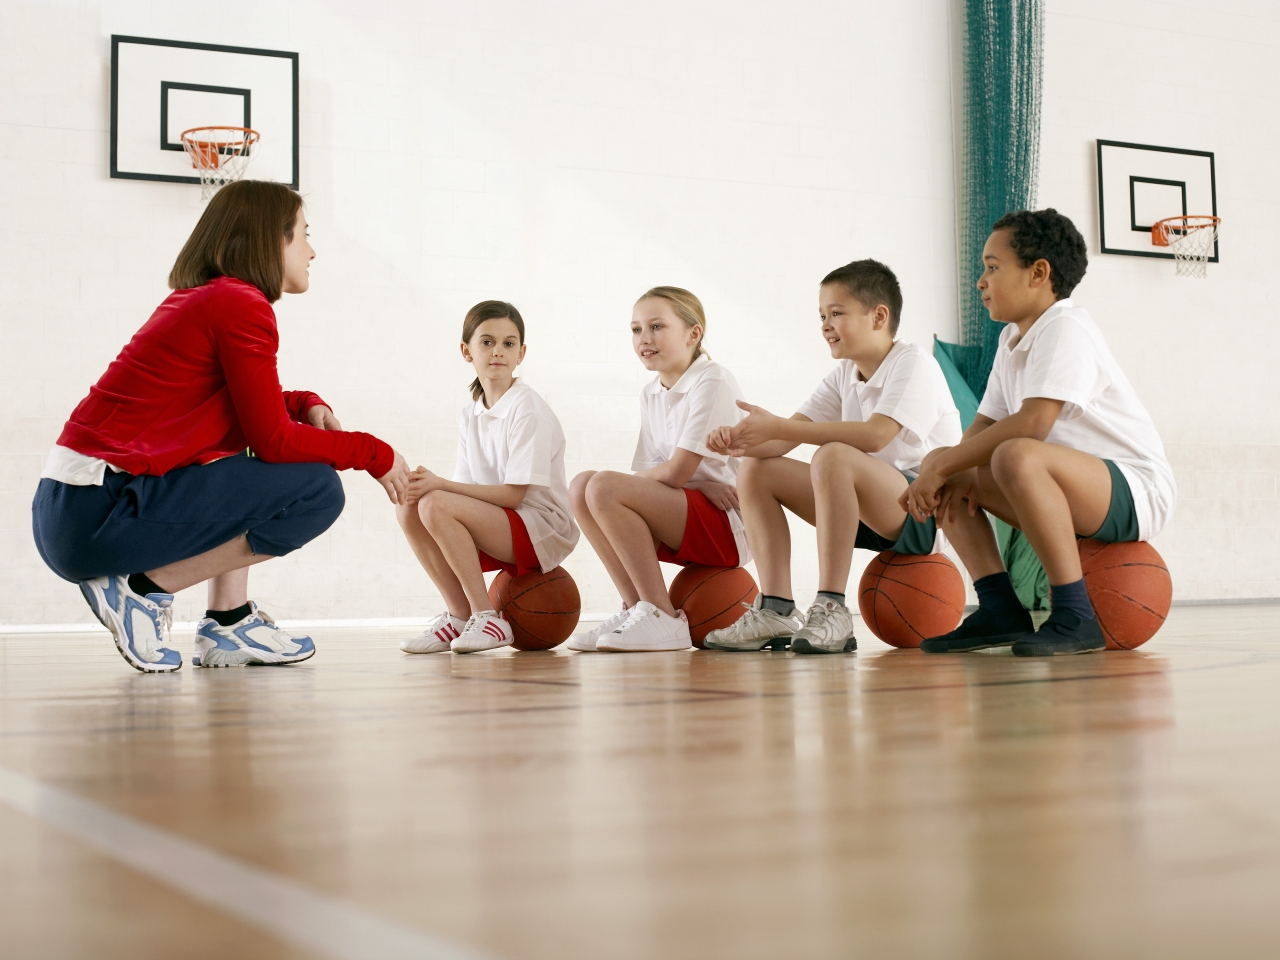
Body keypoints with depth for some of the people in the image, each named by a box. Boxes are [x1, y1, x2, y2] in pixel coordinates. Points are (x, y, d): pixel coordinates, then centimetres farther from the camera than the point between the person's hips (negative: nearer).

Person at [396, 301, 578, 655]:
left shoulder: (528, 410, -12)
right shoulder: (470, 416, 10)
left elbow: (513, 493, -19)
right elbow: (467, 489, 5)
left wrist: (439, 485, -22)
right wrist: (425, 486, -16)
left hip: (544, 530, -7)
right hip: (496, 525, 7)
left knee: (436, 506, -25)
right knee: (408, 508, -10)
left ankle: (488, 618, -16)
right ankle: (459, 616, -4)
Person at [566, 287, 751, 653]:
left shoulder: (712, 383, -11)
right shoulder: (650, 395, 14)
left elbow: (676, 472, -18)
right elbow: (647, 474, 4)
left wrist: (621, 484, -1)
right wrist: (700, 484, -15)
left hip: (728, 526, -8)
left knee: (604, 487, -24)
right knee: (581, 486, -5)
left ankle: (663, 618, -20)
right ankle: (636, 609, -6)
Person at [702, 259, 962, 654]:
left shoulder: (913, 363, -11)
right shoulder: (843, 375, 12)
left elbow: (875, 434, -29)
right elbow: (785, 439, 1)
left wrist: (777, 427, -32)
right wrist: (741, 441, -22)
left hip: (930, 513, -8)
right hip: (871, 516, 9)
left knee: (833, 456, -34)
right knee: (756, 469, 1)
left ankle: (831, 610, -32)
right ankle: (776, 611, -7)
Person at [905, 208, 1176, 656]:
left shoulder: (1065, 329, -16)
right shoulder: (1013, 339, 14)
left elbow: (1032, 423, -28)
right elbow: (986, 424, 13)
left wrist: (946, 464, -22)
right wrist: (954, 471, -9)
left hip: (1136, 491, -10)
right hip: (1081, 493, 10)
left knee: (1016, 457, -37)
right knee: (941, 470, 8)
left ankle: (1075, 617, -29)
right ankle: (1000, 610, -1)